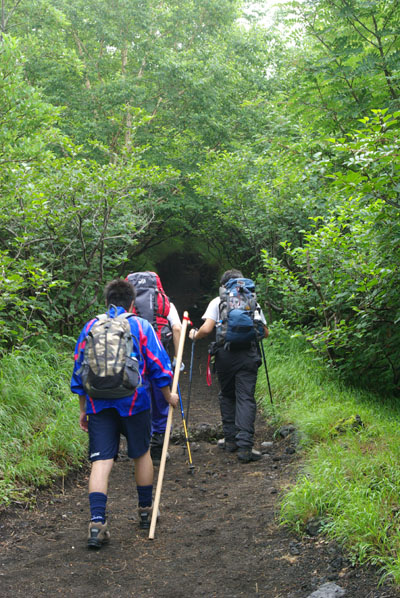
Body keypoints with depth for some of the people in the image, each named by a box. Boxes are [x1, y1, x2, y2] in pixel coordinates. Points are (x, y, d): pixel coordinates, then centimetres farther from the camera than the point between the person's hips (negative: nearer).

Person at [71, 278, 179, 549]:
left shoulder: (90, 327, 8)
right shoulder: (142, 326, 2)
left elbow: (79, 371, 10)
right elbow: (159, 365, 2)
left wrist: (83, 409, 18)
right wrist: (169, 396, 17)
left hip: (98, 404, 1)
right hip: (134, 401, -1)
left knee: (101, 461, -2)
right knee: (142, 453, 17)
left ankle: (97, 522, -15)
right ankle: (146, 511, 30)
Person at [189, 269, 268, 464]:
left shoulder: (217, 302, 4)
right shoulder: (252, 302, 10)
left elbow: (207, 329, -8)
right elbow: (265, 332, 12)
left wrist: (194, 335, 12)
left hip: (225, 354, 0)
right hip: (248, 354, 0)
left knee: (227, 396, 17)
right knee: (246, 399, -2)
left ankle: (231, 440, 21)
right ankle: (245, 446, -11)